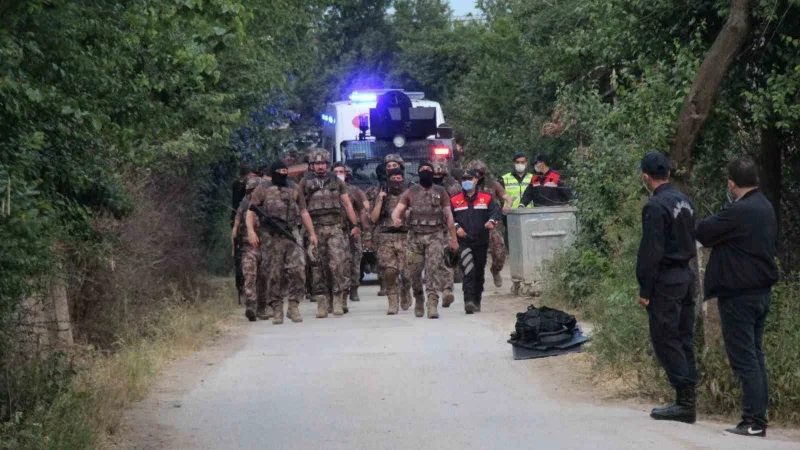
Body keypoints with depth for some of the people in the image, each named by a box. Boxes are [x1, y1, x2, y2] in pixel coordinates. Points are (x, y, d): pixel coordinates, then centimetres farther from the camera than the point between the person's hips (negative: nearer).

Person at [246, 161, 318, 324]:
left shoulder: (294, 192, 20)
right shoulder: (262, 190, 10)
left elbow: (304, 213, 18)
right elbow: (251, 212, 2)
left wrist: (312, 233, 7)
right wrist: (251, 231, -13)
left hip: (290, 236, 2)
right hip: (270, 238, -2)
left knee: (298, 269, -13)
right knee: (274, 275, -2)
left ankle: (293, 306, -5)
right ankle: (277, 311, 3)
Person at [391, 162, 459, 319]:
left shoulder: (441, 192, 10)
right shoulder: (410, 193, 10)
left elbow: (448, 216, 10)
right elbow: (397, 209, 1)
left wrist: (453, 238, 6)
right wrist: (395, 218, -24)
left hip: (435, 235, -1)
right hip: (415, 236, 1)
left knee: (434, 269, -15)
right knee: (413, 271, 3)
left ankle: (433, 304, -21)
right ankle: (418, 300, 26)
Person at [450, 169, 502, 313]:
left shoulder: (487, 198, 7)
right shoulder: (454, 201, 8)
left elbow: (496, 211, -3)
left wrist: (492, 221, -25)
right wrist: (456, 227, -9)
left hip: (481, 241, 2)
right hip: (463, 241, -2)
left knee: (479, 272, 11)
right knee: (468, 271, -18)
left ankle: (476, 302, 24)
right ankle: (469, 301, -24)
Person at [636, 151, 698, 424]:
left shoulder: (655, 206, -15)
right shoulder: (685, 201, 12)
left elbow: (651, 252, -17)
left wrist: (645, 290, -13)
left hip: (665, 280, -8)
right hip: (686, 276, 9)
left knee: (665, 340, -5)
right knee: (684, 339, 10)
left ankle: (684, 403, -9)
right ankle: (687, 401, 12)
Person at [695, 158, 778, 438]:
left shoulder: (737, 212, -19)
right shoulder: (766, 208, 9)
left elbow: (703, 234, -12)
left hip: (738, 296, -9)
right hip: (761, 290, 9)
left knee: (744, 359, -6)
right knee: (755, 356, 13)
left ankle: (753, 422, -7)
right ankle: (758, 418, 15)